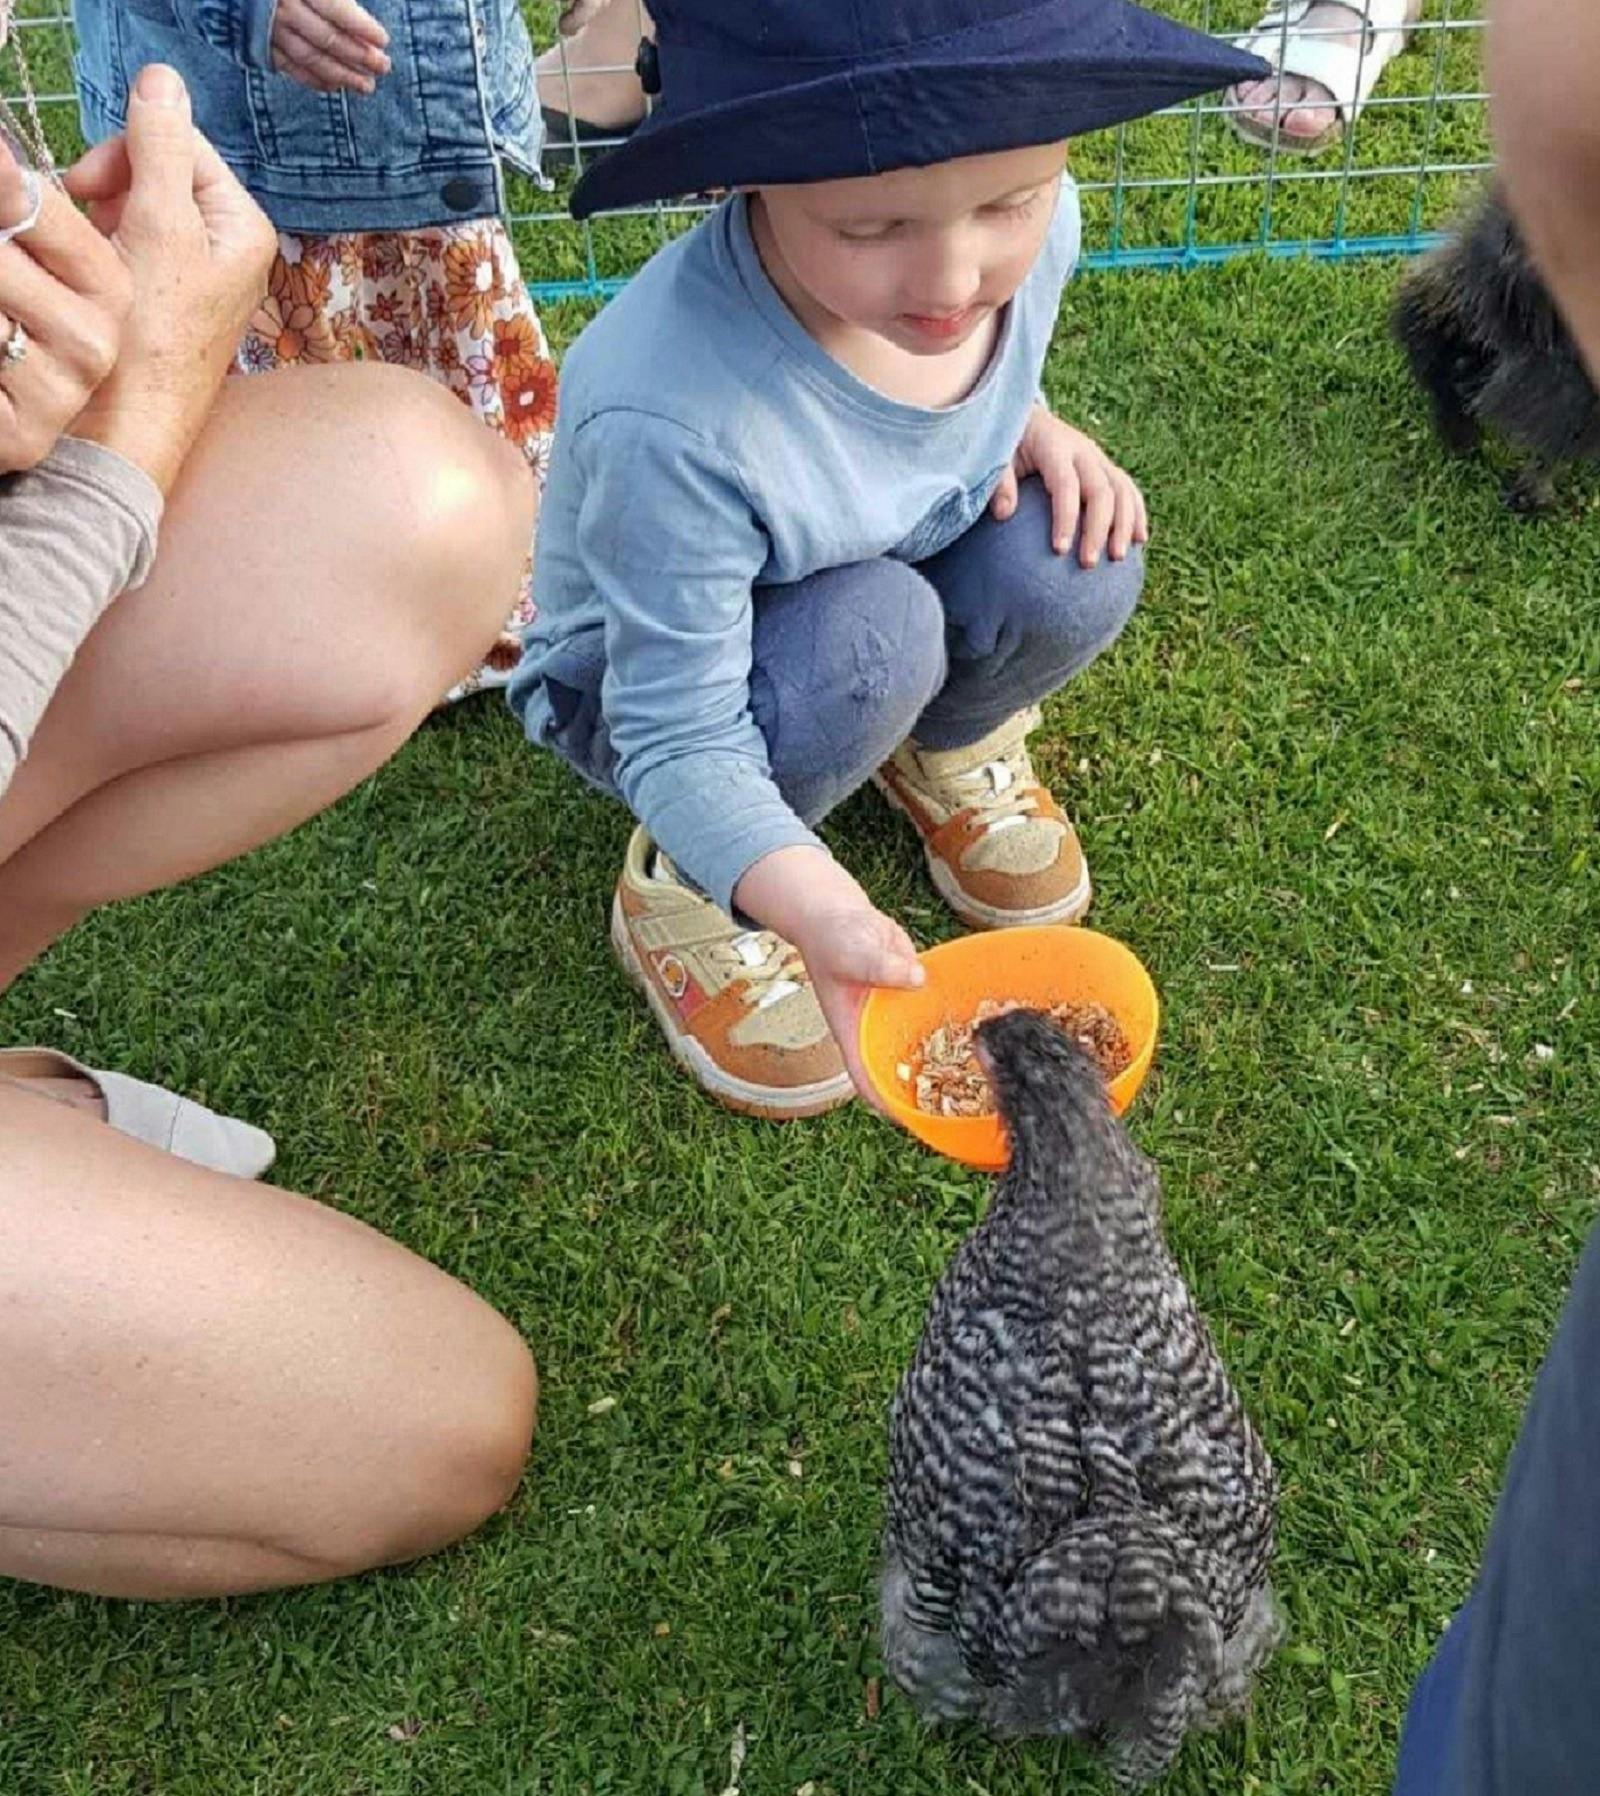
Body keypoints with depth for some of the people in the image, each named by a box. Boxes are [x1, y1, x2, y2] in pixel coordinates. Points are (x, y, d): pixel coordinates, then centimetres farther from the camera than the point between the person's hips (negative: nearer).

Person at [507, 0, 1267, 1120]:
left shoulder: (1030, 227, -22)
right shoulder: (675, 419, -41)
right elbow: (682, 737, -34)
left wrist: (1028, 424, -16)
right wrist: (815, 908, -50)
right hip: (648, 671, -4)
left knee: (1071, 563, -24)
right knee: (872, 638, -35)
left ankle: (951, 751, 9)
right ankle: (682, 882, -6)